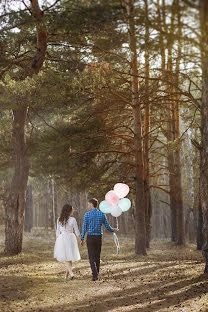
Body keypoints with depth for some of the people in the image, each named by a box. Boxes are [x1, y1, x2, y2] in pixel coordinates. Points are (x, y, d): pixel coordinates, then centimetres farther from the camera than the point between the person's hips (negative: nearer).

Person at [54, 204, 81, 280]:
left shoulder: (59, 219, -1)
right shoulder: (73, 220, -8)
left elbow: (58, 231, 5)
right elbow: (77, 232, -3)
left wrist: (57, 241, 16)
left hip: (62, 239, 1)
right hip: (71, 238, -1)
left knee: (66, 258, 5)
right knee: (70, 257, 14)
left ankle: (71, 273, -15)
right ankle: (66, 275, 21)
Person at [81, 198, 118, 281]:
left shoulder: (87, 214, -6)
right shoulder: (102, 214, 3)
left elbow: (84, 227, -8)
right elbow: (107, 227, 5)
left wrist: (82, 239, -1)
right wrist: (113, 230, 27)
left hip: (90, 237, -3)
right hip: (99, 238, 3)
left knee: (91, 257, -2)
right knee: (97, 257, 14)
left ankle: (95, 275, -16)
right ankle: (96, 274, 21)